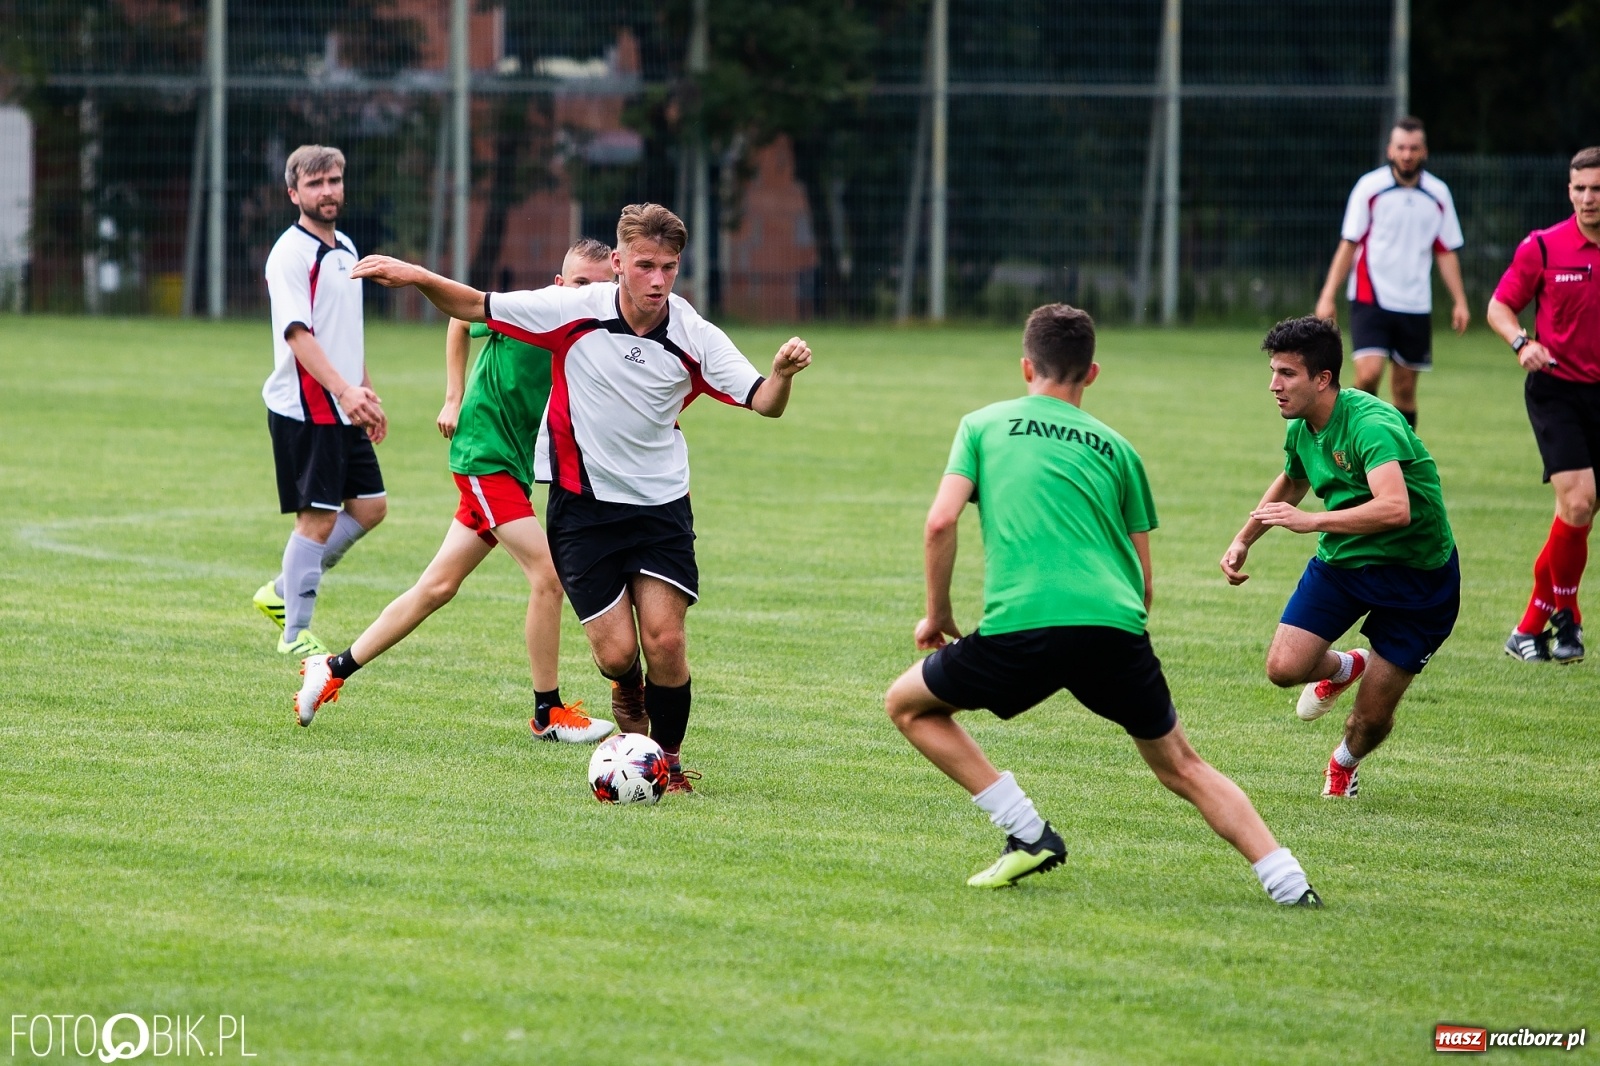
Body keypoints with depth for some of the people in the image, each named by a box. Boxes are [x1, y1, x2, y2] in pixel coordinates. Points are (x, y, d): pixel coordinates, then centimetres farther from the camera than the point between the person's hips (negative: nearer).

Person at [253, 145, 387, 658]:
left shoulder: (345, 249, 14)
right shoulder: (291, 254, -13)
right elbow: (298, 333, -23)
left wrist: (367, 392, 24)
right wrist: (344, 390, -33)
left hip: (343, 409, 9)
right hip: (304, 409, -9)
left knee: (370, 507, 9)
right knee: (318, 518, -6)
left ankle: (282, 592, 21)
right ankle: (296, 633, 3)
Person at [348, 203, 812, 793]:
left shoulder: (694, 337, -10)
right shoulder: (574, 311, -11)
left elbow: (763, 402, -14)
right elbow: (475, 308, -3)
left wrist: (782, 374, -37)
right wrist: (416, 276, -19)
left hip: (661, 506, 0)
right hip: (583, 506, 0)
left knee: (664, 639, -13)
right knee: (616, 653, -6)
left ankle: (669, 759, 10)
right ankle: (629, 699, 32)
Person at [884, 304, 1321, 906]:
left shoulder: (984, 425, 16)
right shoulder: (1116, 448, 21)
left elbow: (940, 522, 3)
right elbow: (1143, 582, 20)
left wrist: (937, 616, 16)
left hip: (1019, 627, -3)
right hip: (1115, 626, 3)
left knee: (909, 705, 20)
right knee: (1180, 767, 17)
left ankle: (1028, 833, 8)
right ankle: (1288, 881, 2)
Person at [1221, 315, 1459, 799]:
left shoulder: (1371, 425, -29)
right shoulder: (1302, 428, -2)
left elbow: (1395, 508, -45)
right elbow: (1291, 483, 23)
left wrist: (1312, 521, -48)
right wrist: (1244, 539, 15)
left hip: (1415, 573, -6)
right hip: (1342, 559, 6)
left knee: (1373, 717, -3)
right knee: (1284, 667, -13)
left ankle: (1346, 761, 34)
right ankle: (1343, 667, 24)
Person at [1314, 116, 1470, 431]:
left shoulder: (1438, 195, 5)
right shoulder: (1370, 187, -3)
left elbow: (1446, 252, 11)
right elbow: (1348, 245, -1)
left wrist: (1460, 301, 4)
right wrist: (1327, 296, -5)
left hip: (1415, 307, 3)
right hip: (1371, 301, -3)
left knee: (1405, 389, 6)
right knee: (1368, 373, -19)